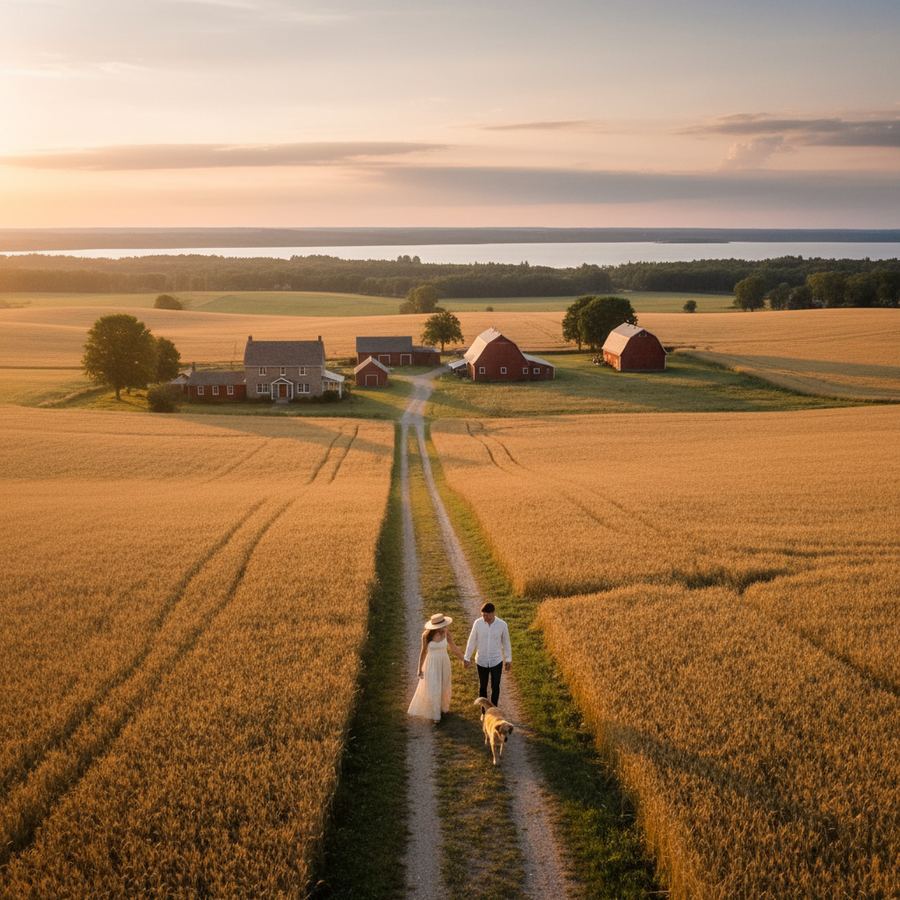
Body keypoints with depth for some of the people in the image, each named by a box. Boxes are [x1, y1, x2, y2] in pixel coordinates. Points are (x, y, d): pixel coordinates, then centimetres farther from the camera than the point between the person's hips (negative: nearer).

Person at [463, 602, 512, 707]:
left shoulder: (502, 624, -16)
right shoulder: (478, 623, -16)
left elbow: (506, 642, -2)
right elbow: (472, 641, -4)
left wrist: (508, 660, 4)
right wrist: (466, 658, 1)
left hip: (496, 661, 0)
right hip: (481, 661, 1)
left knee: (495, 687, 10)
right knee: (482, 687, 14)